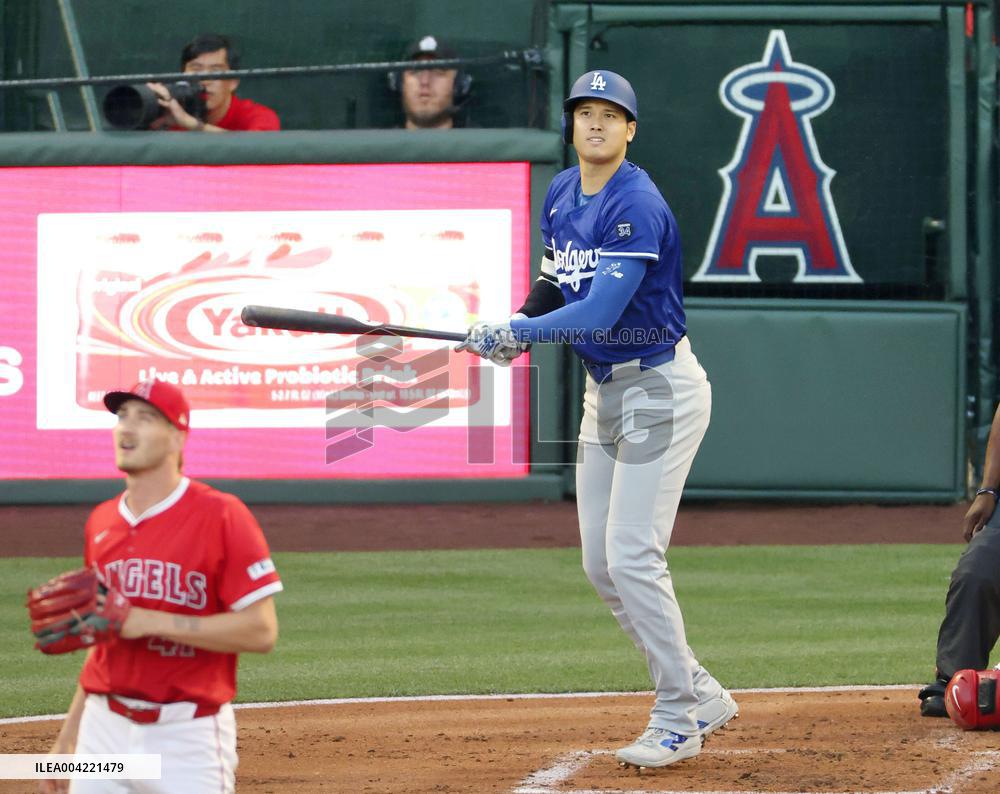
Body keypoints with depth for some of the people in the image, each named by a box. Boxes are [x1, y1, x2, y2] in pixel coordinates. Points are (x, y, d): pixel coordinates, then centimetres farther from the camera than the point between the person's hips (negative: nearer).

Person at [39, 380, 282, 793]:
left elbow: (261, 631, -14)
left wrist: (151, 621, -19)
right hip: (105, 728, 6)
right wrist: (69, 732, 16)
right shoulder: (101, 522, 12)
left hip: (188, 737, -6)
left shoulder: (221, 516, -9)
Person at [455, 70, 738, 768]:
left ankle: (678, 722, -3)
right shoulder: (562, 195, 7)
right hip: (603, 391, 9)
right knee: (601, 563, 9)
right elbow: (555, 282, 20)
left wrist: (514, 331, -21)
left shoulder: (638, 207, -21)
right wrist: (518, 327, 1)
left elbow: (599, 311, -28)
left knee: (633, 556, -14)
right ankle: (701, 696, 20)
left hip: (659, 389, -9)